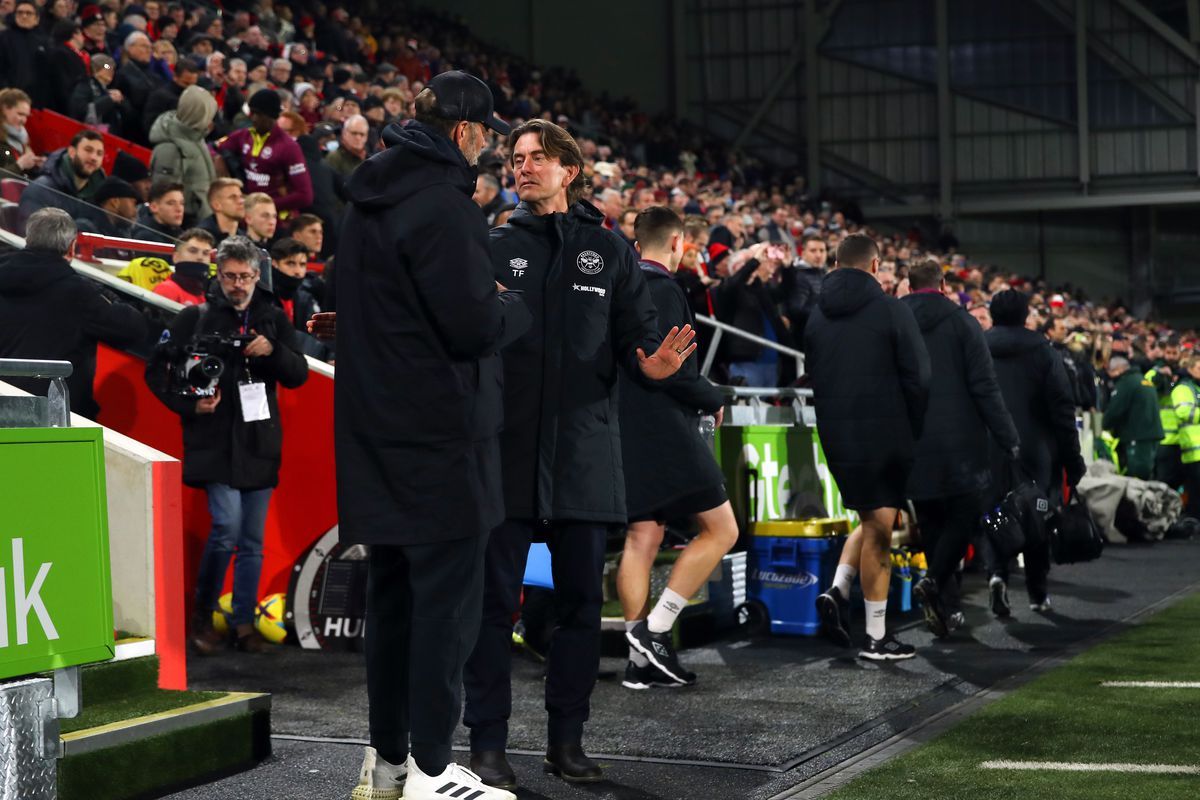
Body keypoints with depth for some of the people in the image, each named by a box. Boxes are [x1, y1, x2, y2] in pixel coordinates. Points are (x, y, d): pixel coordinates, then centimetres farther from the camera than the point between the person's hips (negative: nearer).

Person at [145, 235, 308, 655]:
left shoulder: (273, 319, 11)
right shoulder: (196, 317, 2)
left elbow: (299, 375, 5)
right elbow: (157, 370, 3)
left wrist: (273, 351, -14)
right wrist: (188, 404, -11)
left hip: (260, 443, 4)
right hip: (214, 443, -4)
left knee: (253, 539, 7)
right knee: (228, 526, -15)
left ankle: (244, 621, 17)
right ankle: (203, 614, 4)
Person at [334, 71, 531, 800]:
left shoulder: (372, 197, 13)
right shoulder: (443, 203, -16)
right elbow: (475, 327, -20)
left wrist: (488, 301, 11)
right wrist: (517, 304, 0)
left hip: (381, 432, 9)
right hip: (440, 435, -9)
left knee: (395, 595, 15)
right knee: (447, 601, -3)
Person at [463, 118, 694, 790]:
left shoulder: (610, 251, 8)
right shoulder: (496, 248, 7)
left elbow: (637, 337, 4)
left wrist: (655, 363, -17)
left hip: (584, 451, 1)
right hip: (506, 450, -1)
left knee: (582, 600, 6)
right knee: (497, 597, 0)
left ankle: (568, 739, 18)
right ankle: (489, 742, 7)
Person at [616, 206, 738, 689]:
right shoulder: (664, 292, -12)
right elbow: (670, 368, -20)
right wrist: (714, 400, -3)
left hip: (627, 431, 8)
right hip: (665, 432, -8)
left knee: (642, 538, 9)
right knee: (720, 529, 0)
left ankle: (641, 659, 8)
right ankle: (656, 628, -8)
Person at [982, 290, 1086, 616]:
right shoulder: (1044, 353, -1)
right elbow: (1063, 409, -4)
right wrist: (1072, 459, 2)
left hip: (988, 451, 0)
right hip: (1035, 451, 0)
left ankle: (996, 573, -19)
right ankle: (1037, 592, 19)